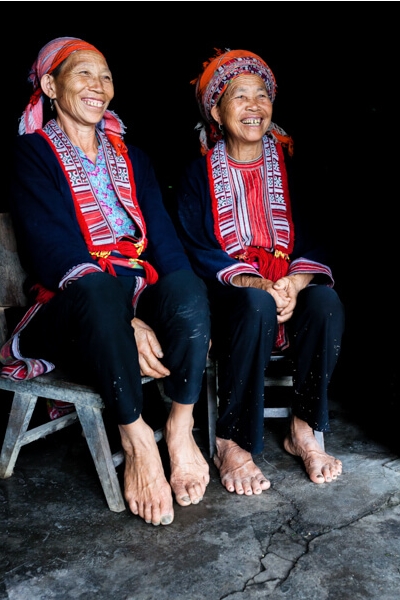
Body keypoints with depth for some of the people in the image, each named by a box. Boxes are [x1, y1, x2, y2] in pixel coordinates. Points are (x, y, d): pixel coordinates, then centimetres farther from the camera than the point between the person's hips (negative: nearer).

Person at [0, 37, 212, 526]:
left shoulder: (131, 158, 21)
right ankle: (135, 437, -25)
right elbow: (52, 253, -11)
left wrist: (189, 314, -12)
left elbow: (164, 238, 7)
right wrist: (126, 323, -25)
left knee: (187, 286, -30)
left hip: (141, 294, 4)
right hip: (70, 306, -3)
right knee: (98, 286, -38)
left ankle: (181, 427, -18)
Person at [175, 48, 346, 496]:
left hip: (290, 289, 3)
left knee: (326, 300, -30)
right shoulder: (198, 173, 7)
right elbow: (194, 248, -5)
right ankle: (232, 444, -24)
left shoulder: (291, 164, 14)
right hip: (227, 296, -2)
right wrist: (253, 283, -22)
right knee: (257, 305, -36)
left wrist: (296, 281, -17)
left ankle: (305, 431, -14)